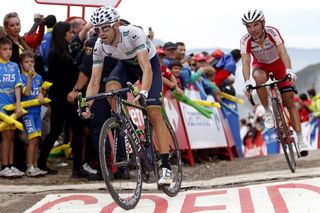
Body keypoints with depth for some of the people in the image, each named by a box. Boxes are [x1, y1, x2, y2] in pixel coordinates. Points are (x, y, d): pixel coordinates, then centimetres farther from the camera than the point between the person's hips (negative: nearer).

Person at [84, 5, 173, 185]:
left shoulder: (133, 34, -36)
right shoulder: (100, 46, -22)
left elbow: (146, 68, -43)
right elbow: (95, 81, -20)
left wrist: (143, 92, -59)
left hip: (149, 63, -4)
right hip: (127, 65, 4)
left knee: (154, 113, -16)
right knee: (111, 87, -29)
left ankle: (166, 167, -15)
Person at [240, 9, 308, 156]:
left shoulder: (272, 33, -31)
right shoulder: (245, 41, -27)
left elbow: (283, 52, -43)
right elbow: (245, 63, -37)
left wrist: (289, 71, -60)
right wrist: (247, 82, -54)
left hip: (278, 64, 0)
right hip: (261, 66, 1)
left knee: (289, 100, -9)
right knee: (259, 77, -37)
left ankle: (300, 139, -5)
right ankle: (267, 112, -19)